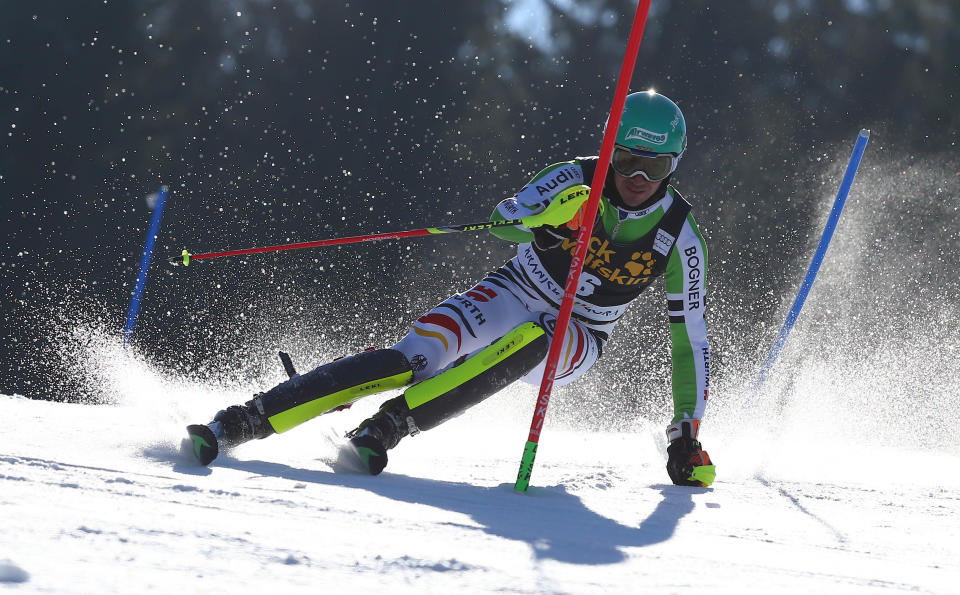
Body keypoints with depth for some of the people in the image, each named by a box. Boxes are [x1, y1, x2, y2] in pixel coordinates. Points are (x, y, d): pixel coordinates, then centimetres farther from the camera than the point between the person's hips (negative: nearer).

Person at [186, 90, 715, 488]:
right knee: (415, 357, -27)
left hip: (575, 340, 1)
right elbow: (503, 220, -26)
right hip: (511, 297, 0)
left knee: (530, 341, -38)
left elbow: (690, 338, -7)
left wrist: (687, 435, -11)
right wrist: (544, 216, -49)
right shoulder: (577, 180, -14)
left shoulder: (680, 239, -13)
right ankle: (241, 421, -32)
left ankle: (391, 423, -41)